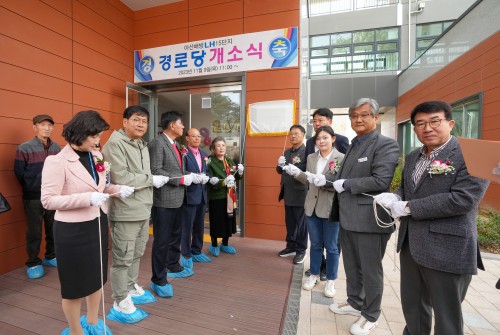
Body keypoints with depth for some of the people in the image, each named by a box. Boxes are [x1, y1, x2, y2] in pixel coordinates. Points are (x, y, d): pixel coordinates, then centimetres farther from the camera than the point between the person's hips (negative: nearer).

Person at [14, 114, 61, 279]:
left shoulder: (57, 148, 4)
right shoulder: (24, 148, -8)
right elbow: (19, 173, -4)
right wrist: (32, 188, 4)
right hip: (33, 197, -4)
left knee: (54, 228, 12)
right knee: (34, 231, 5)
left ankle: (50, 257, 30)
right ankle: (33, 264, 20)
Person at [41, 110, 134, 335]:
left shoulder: (96, 156, 3)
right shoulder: (57, 161, -16)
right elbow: (48, 200, -17)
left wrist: (117, 189, -5)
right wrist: (87, 198, -27)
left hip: (98, 224, 7)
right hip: (73, 230, -6)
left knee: (96, 278, 21)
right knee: (75, 284, 12)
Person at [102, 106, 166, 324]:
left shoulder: (143, 145, 13)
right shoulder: (115, 143, -14)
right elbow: (121, 178, -21)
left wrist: (156, 180, 1)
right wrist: (151, 179, -13)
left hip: (143, 209, 8)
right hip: (125, 211, -8)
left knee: (136, 255, 21)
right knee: (123, 259, 6)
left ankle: (132, 289, 40)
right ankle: (120, 304, 24)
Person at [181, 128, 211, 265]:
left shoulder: (204, 154, 15)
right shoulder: (184, 153, -9)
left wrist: (207, 177, -6)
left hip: (202, 195, 7)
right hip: (189, 195, -7)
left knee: (199, 226, 16)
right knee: (187, 227, 5)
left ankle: (196, 252, 31)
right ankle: (186, 255, 20)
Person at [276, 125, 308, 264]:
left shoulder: (307, 151, -11)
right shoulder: (287, 152, 12)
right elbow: (279, 171, 14)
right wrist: (280, 165, -7)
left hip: (300, 194, -7)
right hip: (288, 193, 7)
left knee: (301, 223, 8)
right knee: (289, 222, 18)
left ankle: (301, 250, 23)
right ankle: (291, 246, 33)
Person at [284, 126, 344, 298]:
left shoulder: (341, 158, -10)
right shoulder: (311, 158, 6)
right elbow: (309, 181, 6)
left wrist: (324, 181, -30)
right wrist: (297, 173, -10)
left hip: (331, 209, -4)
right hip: (312, 207, 4)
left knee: (331, 246, 12)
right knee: (315, 244, 18)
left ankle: (331, 280, 30)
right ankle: (314, 275, 36)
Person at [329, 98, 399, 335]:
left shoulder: (386, 145, -11)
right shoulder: (353, 145, 14)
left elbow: (381, 181, -22)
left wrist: (345, 184, -17)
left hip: (369, 219, -8)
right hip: (348, 217, 8)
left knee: (370, 271, 11)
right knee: (352, 267, 22)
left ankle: (370, 316, 32)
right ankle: (355, 303, 43)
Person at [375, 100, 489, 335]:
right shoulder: (412, 158, 10)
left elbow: (462, 199, -22)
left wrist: (408, 207, -19)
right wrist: (395, 198, -6)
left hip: (448, 250, -6)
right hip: (410, 245, 7)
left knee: (447, 316, 14)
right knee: (412, 306, 23)